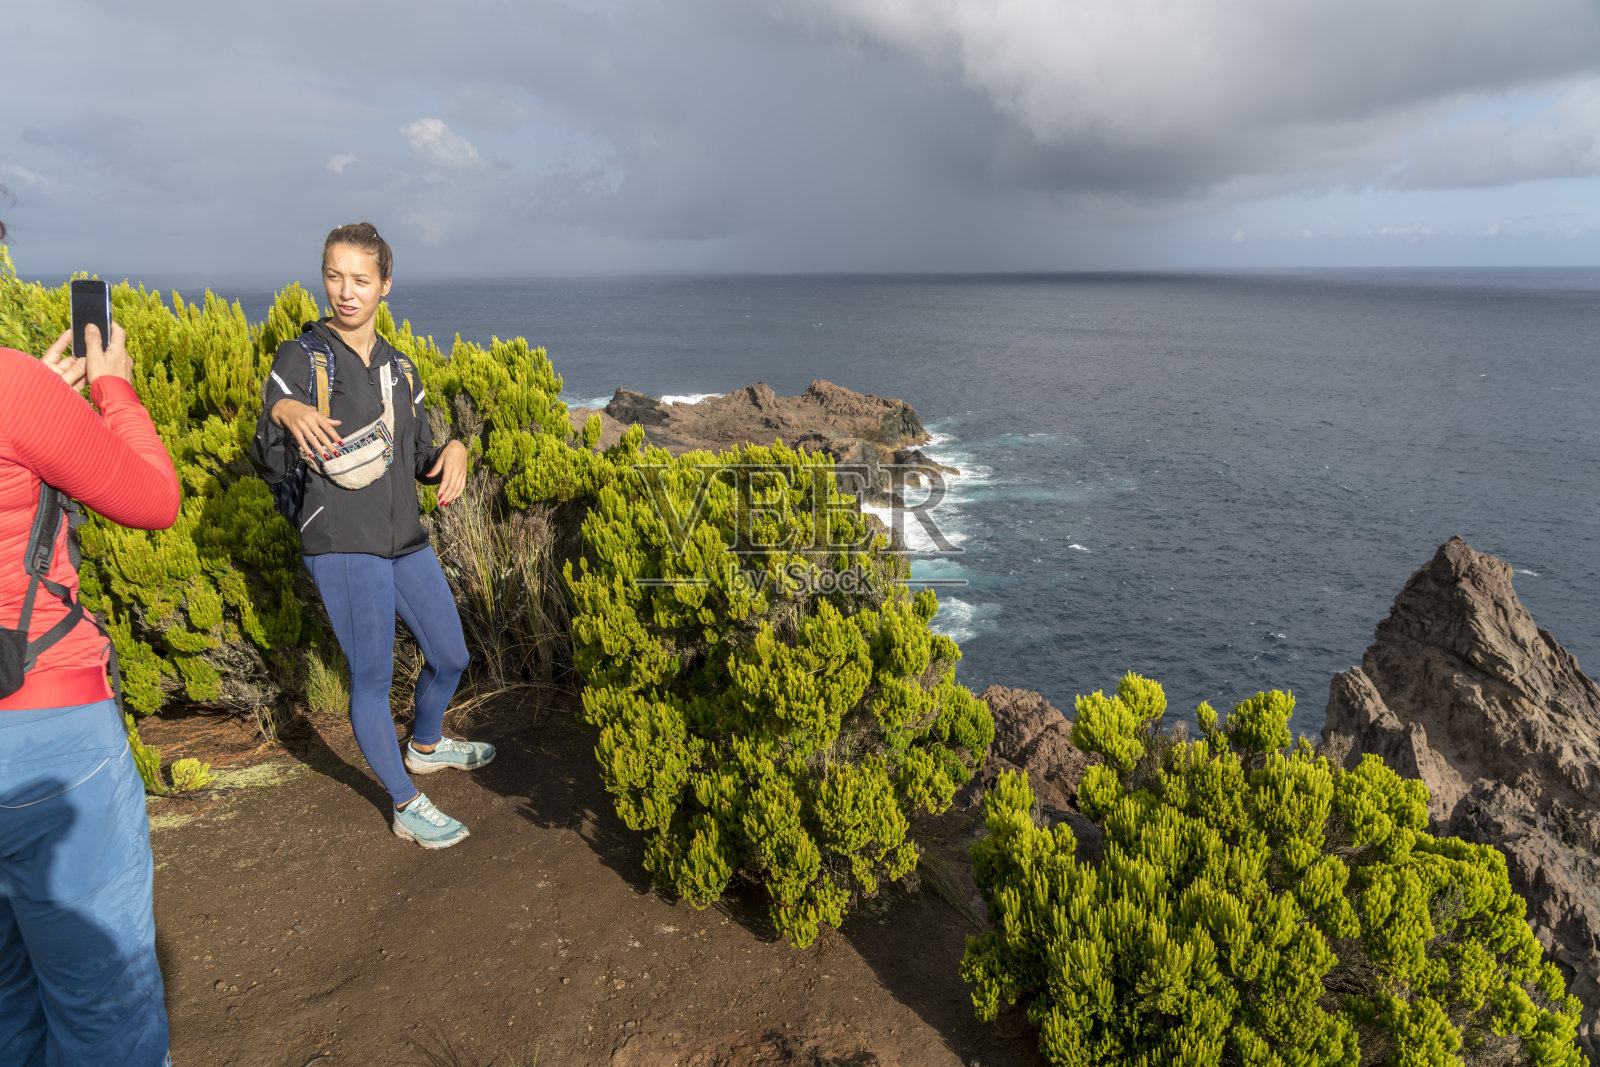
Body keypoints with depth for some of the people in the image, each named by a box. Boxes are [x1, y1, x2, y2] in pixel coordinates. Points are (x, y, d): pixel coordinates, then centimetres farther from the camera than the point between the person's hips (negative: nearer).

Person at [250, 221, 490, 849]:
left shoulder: (397, 369, 12)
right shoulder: (300, 357, -4)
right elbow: (271, 468, -8)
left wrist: (453, 451, -5)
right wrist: (281, 412, -27)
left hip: (405, 539, 6)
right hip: (342, 544, -6)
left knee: (451, 656, 16)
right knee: (372, 679, 2)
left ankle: (425, 746, 45)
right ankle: (407, 808, 19)